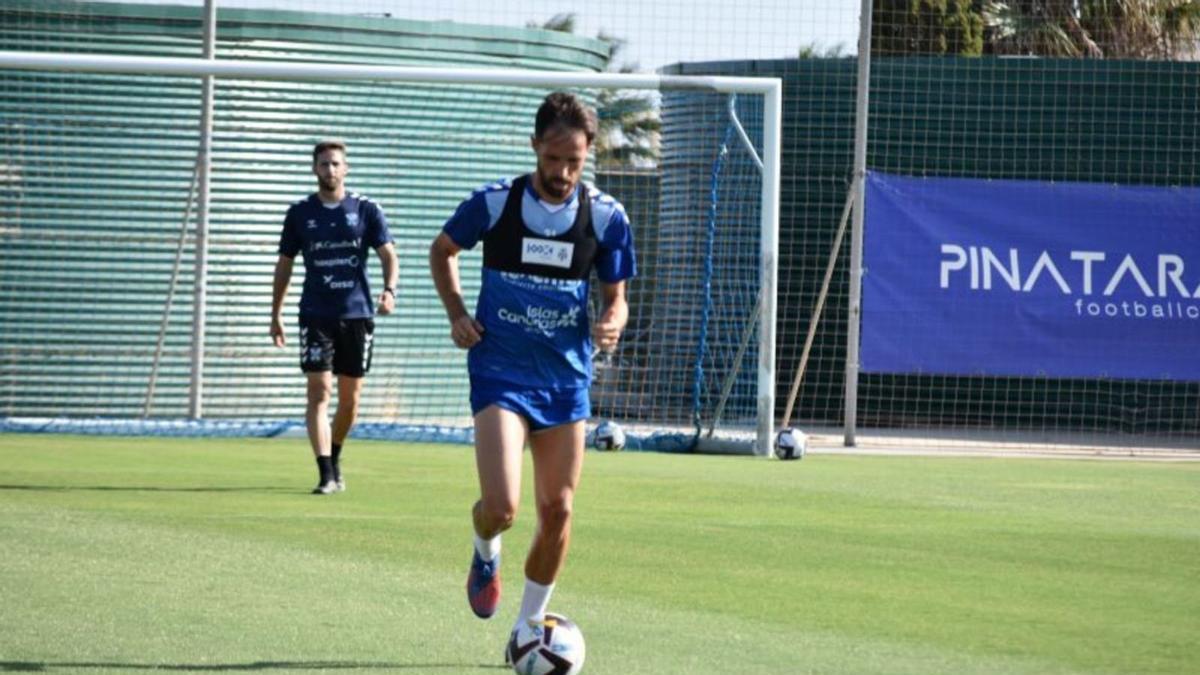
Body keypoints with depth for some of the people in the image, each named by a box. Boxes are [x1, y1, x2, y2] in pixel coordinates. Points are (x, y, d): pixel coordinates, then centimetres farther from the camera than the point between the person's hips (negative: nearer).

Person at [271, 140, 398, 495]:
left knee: (350, 397, 7)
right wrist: (276, 314, 10)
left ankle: (335, 458, 30)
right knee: (319, 392, -12)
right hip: (316, 315, -1)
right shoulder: (300, 213, 6)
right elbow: (284, 265, 12)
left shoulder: (366, 210, 4)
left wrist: (389, 290, -18)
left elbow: (388, 255, 1)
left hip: (357, 315, 1)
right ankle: (326, 474, -16)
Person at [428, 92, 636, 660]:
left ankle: (529, 626, 22)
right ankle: (486, 555, 20)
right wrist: (457, 315, -2)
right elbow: (442, 250, 11)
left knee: (557, 512, 4)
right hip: (501, 373, -3)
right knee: (501, 506, -18)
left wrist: (612, 323, -15)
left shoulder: (606, 217, -3)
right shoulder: (494, 203, -8)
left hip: (566, 379, 3)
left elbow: (614, 295, 8)